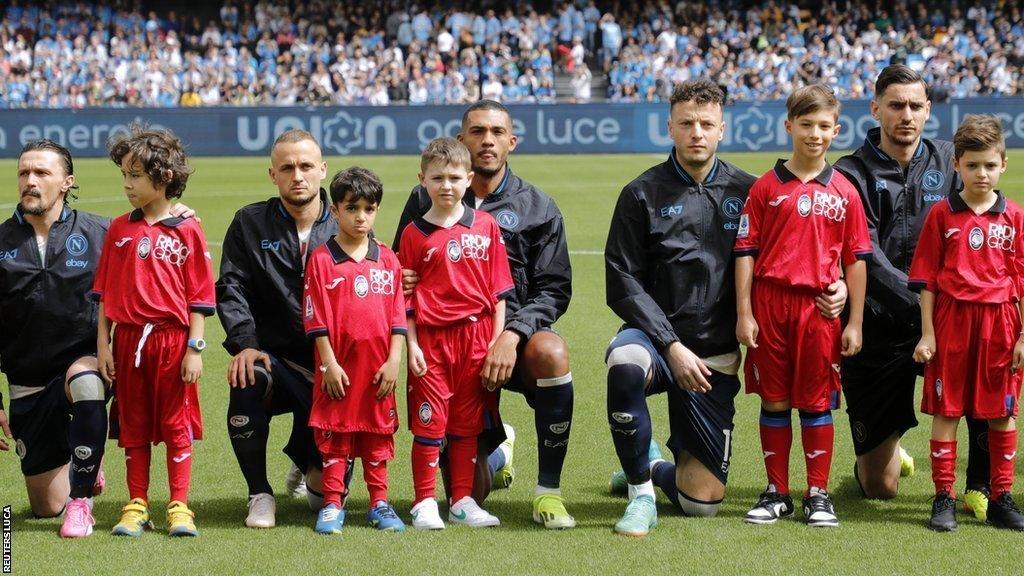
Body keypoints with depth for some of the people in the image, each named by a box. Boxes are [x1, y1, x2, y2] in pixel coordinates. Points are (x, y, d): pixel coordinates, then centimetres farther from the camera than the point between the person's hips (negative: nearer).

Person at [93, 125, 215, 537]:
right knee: (133, 426, 9)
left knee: (176, 426, 3)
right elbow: (104, 292, 8)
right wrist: (102, 344, 2)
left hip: (173, 340, -3)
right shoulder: (119, 229, 6)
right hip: (128, 340, 3)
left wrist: (194, 348, -9)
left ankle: (179, 508, 10)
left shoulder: (187, 231, -4)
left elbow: (199, 297, -4)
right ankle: (136, 507, 16)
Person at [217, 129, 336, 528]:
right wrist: (245, 344, -20)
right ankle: (260, 493, -17)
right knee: (247, 382, -39)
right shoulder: (249, 224, 6)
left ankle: (305, 463, 36)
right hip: (272, 357, -1)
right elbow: (231, 290, -3)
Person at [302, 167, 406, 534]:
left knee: (378, 431, 8)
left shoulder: (387, 260, 7)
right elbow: (316, 318, -4)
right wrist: (328, 363, -9)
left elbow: (398, 314, 6)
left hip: (378, 366, 3)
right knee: (334, 433, 2)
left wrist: (394, 360, -2)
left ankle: (379, 503, 16)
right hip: (338, 366, -3)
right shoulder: (321, 260, -2)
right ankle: (332, 505, 9)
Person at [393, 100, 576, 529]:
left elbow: (553, 289, -2)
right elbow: (398, 274, 13)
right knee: (468, 491, -5)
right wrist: (399, 282, -14)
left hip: (514, 337, 0)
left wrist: (513, 335, -20)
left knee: (551, 352, -40)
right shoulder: (426, 201, 8)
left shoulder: (538, 209, 6)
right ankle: (497, 453, 37)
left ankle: (549, 490, -24)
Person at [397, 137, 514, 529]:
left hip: (475, 335, 2)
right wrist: (411, 345, -6)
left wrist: (497, 337, 0)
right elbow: (405, 296, 2)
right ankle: (424, 503, 5)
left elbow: (498, 289, 6)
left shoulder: (486, 227, 5)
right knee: (430, 421, -2)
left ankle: (462, 501, 16)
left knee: (467, 422, 9)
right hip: (431, 337, -2)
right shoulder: (414, 233, 1)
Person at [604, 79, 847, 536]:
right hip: (656, 335, -1)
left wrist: (833, 288, -12)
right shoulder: (642, 194, -1)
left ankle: (654, 467, 37)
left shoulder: (747, 191, 3)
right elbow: (623, 284, -6)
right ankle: (640, 490, -16)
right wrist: (672, 347, -16)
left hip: (716, 356, 1)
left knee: (702, 501, -2)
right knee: (625, 363, -40)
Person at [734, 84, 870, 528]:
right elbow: (745, 252, 1)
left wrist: (854, 321, 3)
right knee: (774, 401, 6)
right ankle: (776, 492, 15)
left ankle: (818, 494, 13)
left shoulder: (844, 192, 5)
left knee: (817, 403, 4)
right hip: (770, 303, 0)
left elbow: (856, 259, 6)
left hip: (821, 308, 0)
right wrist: (744, 314, -4)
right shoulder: (766, 188, 2)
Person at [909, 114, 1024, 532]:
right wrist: (926, 334, -2)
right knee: (946, 410, 2)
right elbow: (926, 278, 2)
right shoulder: (942, 215, 2)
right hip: (951, 320, -1)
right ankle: (944, 498, 9)